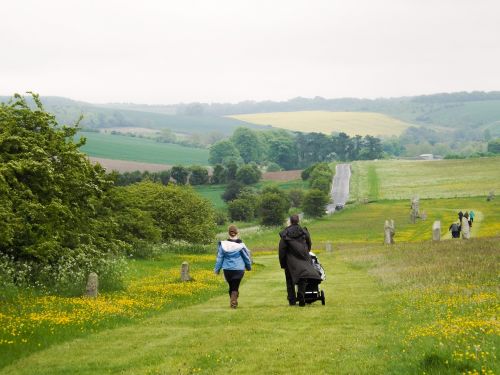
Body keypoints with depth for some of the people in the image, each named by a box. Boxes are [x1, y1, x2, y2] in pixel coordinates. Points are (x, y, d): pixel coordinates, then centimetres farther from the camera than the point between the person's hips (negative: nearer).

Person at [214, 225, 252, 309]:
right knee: (235, 287, 2)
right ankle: (233, 302, -15)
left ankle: (233, 302, 20)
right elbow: (246, 257, 2)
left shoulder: (223, 244, -5)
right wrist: (249, 266, 20)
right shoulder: (240, 245, -9)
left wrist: (217, 269, 11)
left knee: (231, 286, 18)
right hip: (238, 269, -2)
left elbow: (219, 258, 1)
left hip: (227, 270, 2)